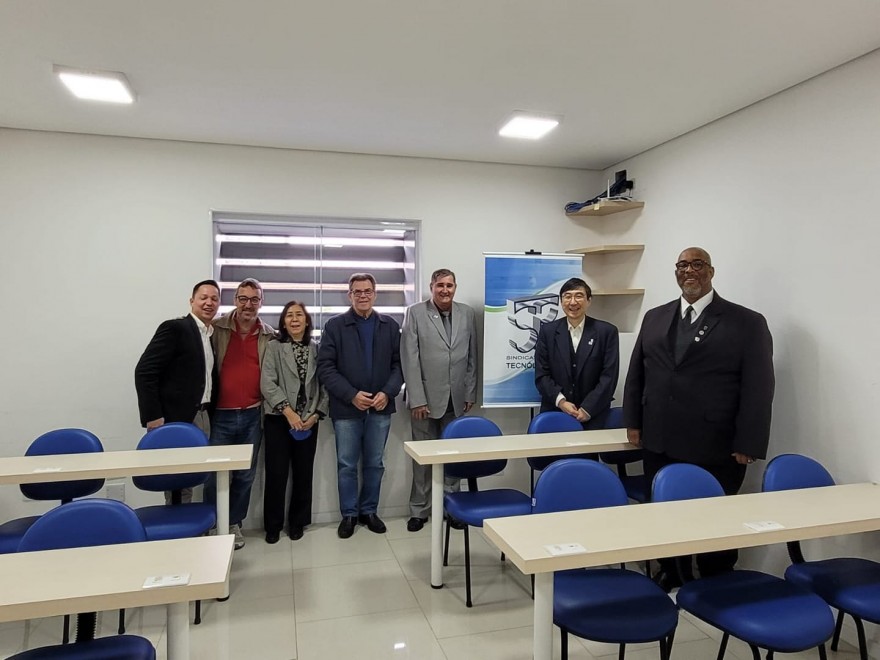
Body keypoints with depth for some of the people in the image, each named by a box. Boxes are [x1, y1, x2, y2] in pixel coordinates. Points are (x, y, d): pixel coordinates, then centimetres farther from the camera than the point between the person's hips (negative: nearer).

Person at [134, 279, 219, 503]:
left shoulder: (213, 335, 14)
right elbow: (144, 372, -14)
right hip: (177, 419, -7)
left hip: (203, 417, 7)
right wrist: (153, 417, -18)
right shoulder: (175, 328, -8)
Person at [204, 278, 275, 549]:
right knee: (216, 474, 4)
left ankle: (234, 524, 28)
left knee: (245, 475, 11)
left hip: (252, 415, 2)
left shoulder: (269, 336, 4)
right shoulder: (216, 329, -2)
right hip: (220, 414, -2)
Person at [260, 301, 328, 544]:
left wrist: (316, 414, -7)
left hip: (308, 421, 2)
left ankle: (297, 522, 23)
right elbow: (267, 383, -9)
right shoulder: (274, 347, 1)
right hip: (278, 419, -2)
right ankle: (273, 525, 18)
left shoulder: (316, 349, 7)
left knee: (303, 473, 8)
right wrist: (288, 411, -17)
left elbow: (323, 386, 4)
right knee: (276, 473, 1)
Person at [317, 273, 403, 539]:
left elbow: (399, 364, 4)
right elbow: (325, 367, -6)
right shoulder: (335, 325, -1)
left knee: (374, 464, 12)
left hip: (380, 408, 2)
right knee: (346, 465, 8)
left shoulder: (390, 326, 6)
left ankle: (369, 511, 28)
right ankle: (349, 514, 23)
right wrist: (351, 395, -15)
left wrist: (388, 393, -12)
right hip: (346, 408, -2)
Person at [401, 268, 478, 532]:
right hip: (426, 397, -2)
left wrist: (470, 393, 6)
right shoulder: (415, 312, -3)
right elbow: (410, 359, -7)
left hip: (456, 399, 3)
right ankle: (419, 510, 21)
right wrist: (417, 399, -12)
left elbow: (472, 357, 9)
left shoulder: (467, 313, 6)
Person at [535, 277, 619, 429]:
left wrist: (588, 409, -13)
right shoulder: (547, 331, 3)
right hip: (554, 414, 1)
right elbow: (541, 374, 0)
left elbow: (609, 376, -5)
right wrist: (560, 401, -14)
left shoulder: (607, 331, -1)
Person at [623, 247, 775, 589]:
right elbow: (636, 373, 14)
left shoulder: (747, 323, -2)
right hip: (659, 444, 4)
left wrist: (747, 446, -11)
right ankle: (668, 574, 32)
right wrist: (633, 422, 8)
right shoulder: (655, 318, 11)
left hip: (715, 450, -3)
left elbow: (758, 388, -6)